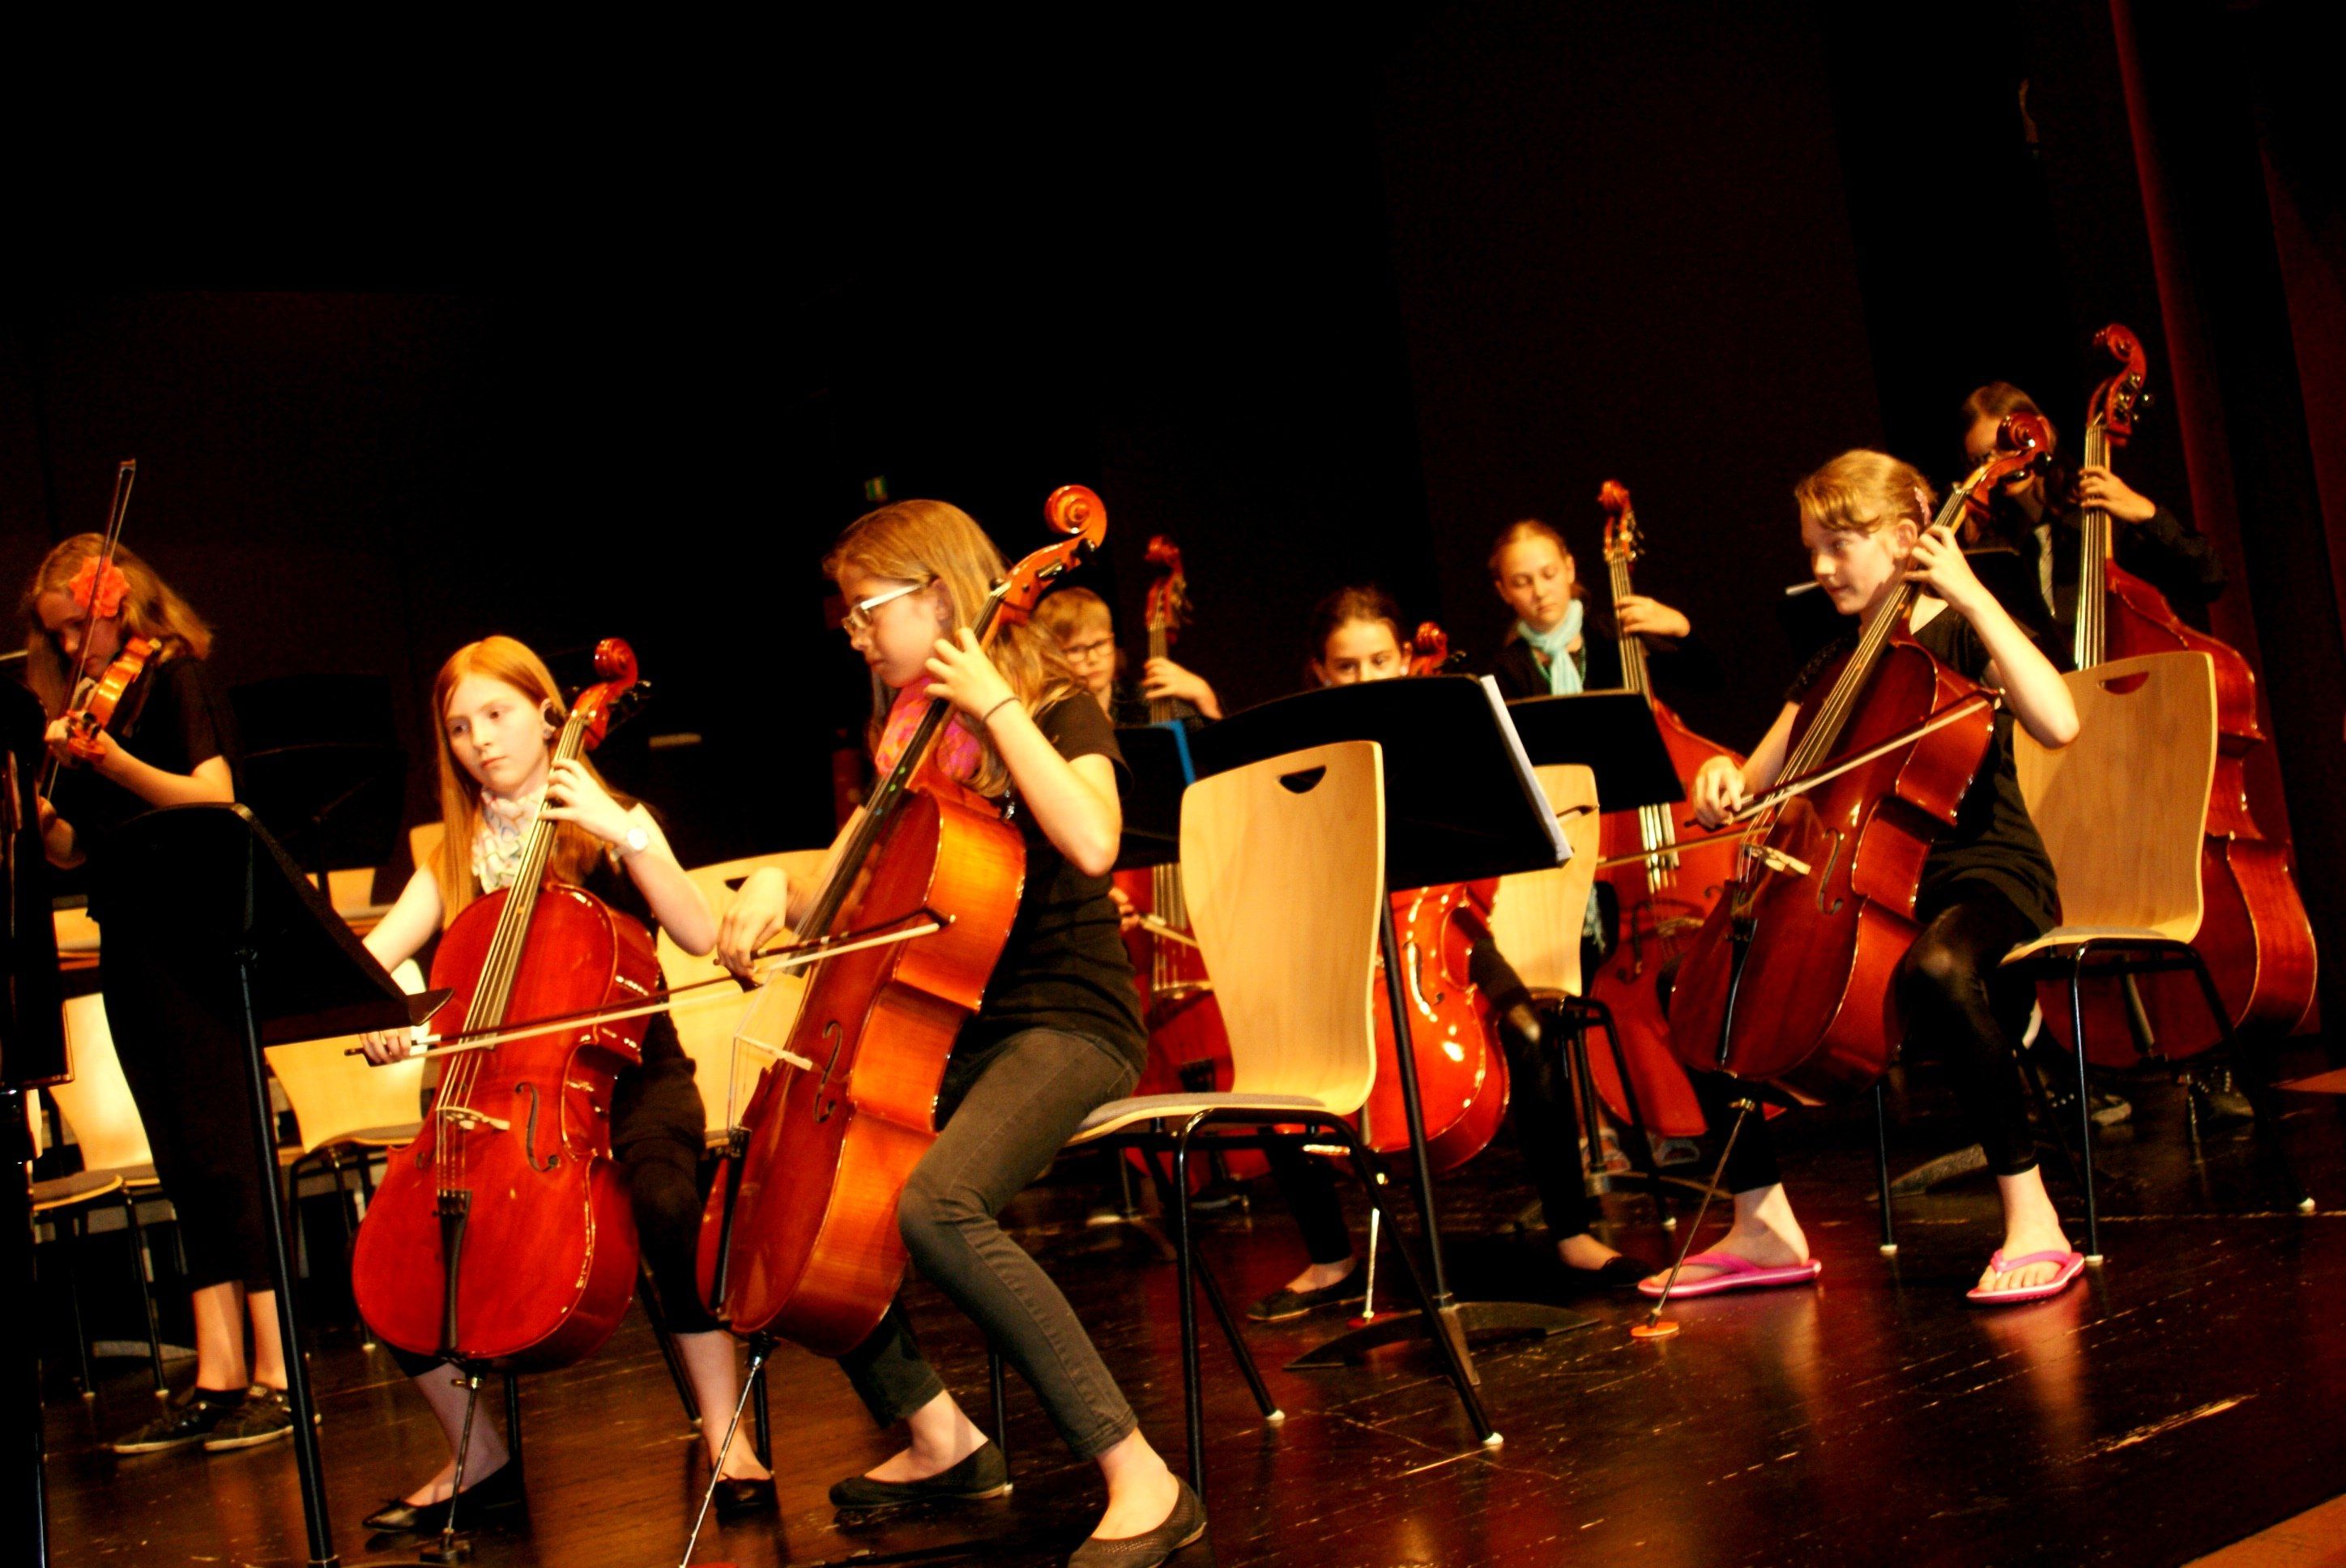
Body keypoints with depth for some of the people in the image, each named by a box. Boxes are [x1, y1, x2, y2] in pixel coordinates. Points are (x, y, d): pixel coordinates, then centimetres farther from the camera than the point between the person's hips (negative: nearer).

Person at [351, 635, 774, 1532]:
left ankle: (725, 1438, -21)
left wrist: (625, 834, -20)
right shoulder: (457, 859, 13)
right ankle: (479, 1458, 3)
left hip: (630, 1073, -4)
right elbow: (367, 957, 0)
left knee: (665, 1204, -36)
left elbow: (700, 935, -13)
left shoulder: (610, 822, 3)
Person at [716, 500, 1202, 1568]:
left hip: (1064, 1021, -8)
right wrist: (780, 889, -1)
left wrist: (995, 706, -20)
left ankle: (1141, 1477, -29)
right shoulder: (906, 732, 15)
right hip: (945, 1027, 8)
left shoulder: (1057, 706, -5)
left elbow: (1091, 844, -27)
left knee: (935, 1202, -35)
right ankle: (935, 1432, 5)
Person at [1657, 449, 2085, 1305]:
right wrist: (1724, 781, -9)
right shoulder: (1829, 670, 16)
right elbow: (1755, 787, 15)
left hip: (1983, 876, -7)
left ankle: (2031, 1218, -29)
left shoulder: (1959, 636, -2)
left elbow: (2057, 721, -23)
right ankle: (1764, 1226, 1)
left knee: (1937, 968, -42)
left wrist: (1971, 595, -20)